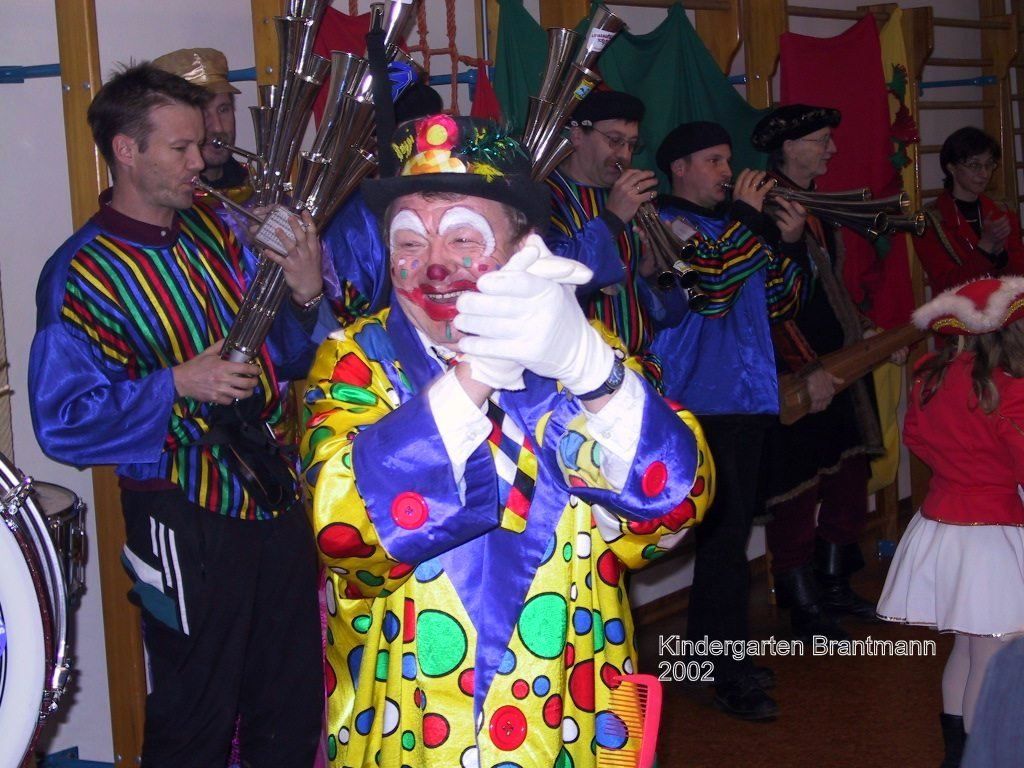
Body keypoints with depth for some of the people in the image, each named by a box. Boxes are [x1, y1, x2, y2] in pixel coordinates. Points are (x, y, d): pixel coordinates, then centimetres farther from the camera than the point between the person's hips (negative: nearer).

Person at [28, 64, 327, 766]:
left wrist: (306, 299, -7)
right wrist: (177, 384, -22)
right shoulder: (82, 274, -11)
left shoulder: (214, 232, 7)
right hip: (188, 521, -6)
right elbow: (63, 422, -15)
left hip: (276, 493, 6)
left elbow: (283, 360, 14)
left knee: (293, 710, 17)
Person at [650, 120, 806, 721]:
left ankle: (709, 651, 25)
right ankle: (727, 671, -2)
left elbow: (782, 304, 18)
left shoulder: (734, 224, 19)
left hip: (747, 400, 8)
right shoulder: (666, 225, -5)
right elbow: (710, 286, -21)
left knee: (732, 530, 13)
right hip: (700, 401, -8)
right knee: (725, 532, -9)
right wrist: (745, 217, -14)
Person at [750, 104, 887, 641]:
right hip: (795, 378, -10)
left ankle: (834, 588, 29)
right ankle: (804, 610, 11)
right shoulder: (767, 205, -16)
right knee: (797, 492, 0)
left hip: (837, 367, 10)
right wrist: (808, 369, -24)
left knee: (848, 478, 15)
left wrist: (863, 331, 18)